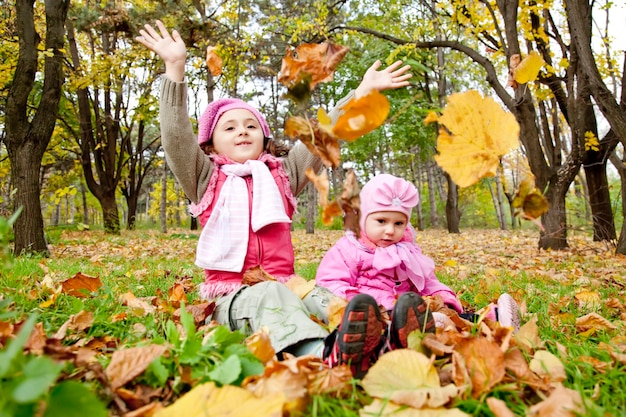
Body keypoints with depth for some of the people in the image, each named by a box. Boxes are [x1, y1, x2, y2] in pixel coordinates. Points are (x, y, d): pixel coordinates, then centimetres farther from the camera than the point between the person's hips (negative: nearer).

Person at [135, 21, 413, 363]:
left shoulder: (282, 174, 15)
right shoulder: (206, 180, 9)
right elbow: (177, 138, -6)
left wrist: (363, 91, 8)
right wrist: (175, 68, -13)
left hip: (284, 285, 3)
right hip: (231, 296, -2)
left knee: (320, 296, -31)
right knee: (271, 297, -36)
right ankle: (320, 354, -60)